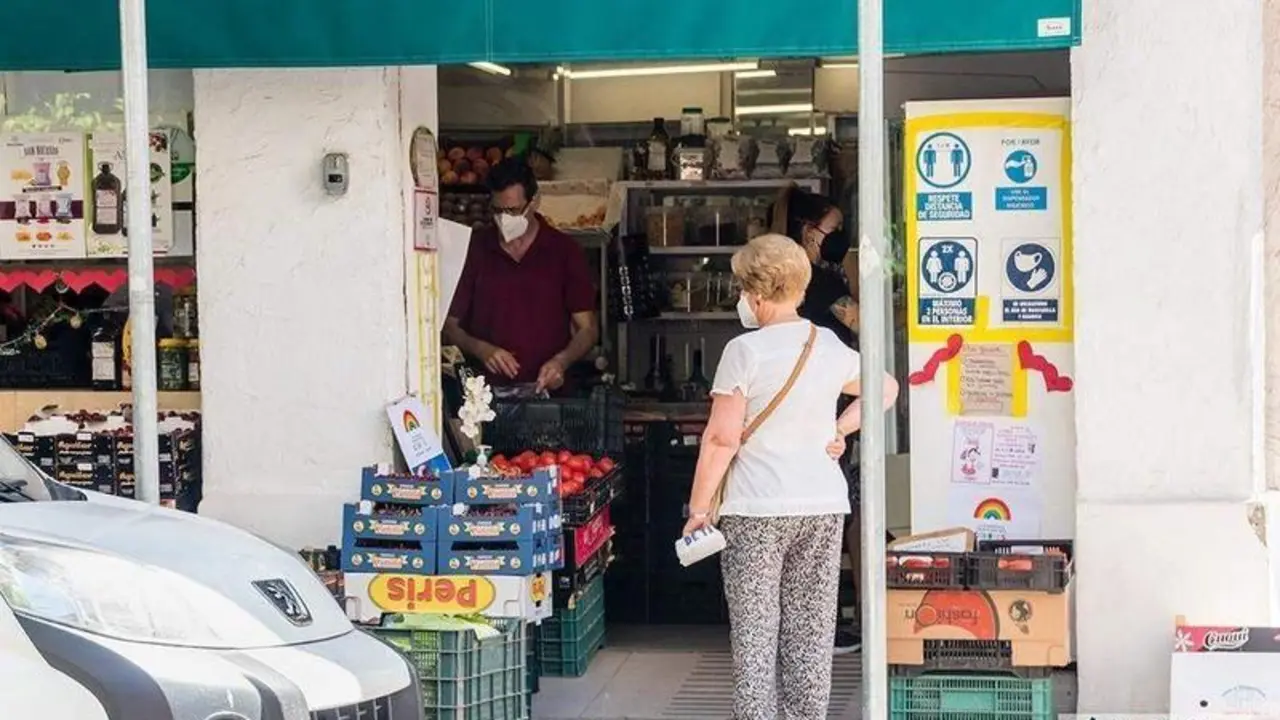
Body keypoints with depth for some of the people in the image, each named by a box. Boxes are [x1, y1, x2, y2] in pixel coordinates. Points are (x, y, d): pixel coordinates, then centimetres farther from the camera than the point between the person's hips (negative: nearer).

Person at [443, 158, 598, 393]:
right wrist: (480, 349, -7)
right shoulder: (474, 250, 9)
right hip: (486, 392, 1)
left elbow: (587, 329, 7)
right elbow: (449, 325, 12)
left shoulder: (566, 252, 6)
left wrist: (561, 361, -11)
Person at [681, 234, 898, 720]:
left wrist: (699, 508, -4)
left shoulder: (745, 351, -10)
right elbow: (885, 389, 23)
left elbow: (722, 437, -11)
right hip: (823, 506, 5)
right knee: (811, 634, 9)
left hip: (756, 512, -5)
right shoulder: (830, 347, 7)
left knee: (754, 635, 0)